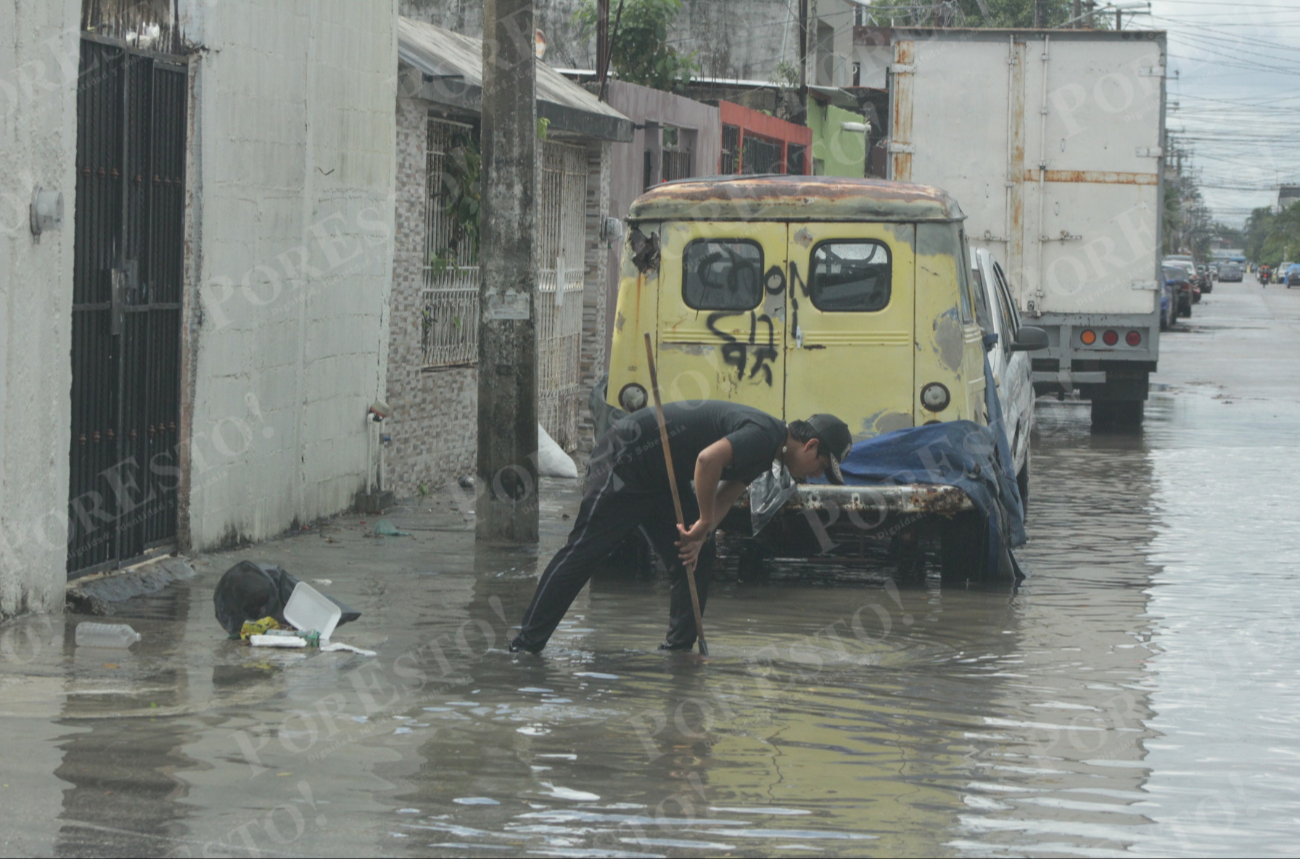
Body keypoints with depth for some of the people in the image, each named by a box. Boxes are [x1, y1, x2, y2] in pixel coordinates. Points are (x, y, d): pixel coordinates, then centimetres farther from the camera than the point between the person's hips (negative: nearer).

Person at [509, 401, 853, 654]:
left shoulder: (767, 451, 12)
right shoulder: (765, 435, -21)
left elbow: (726, 493, 11)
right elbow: (708, 458, -35)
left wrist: (699, 535, -7)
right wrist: (704, 523, -24)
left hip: (662, 478, 10)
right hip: (625, 461, -10)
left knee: (697, 559, 7)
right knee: (583, 552, -10)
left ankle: (678, 647, 10)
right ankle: (527, 642, -9)